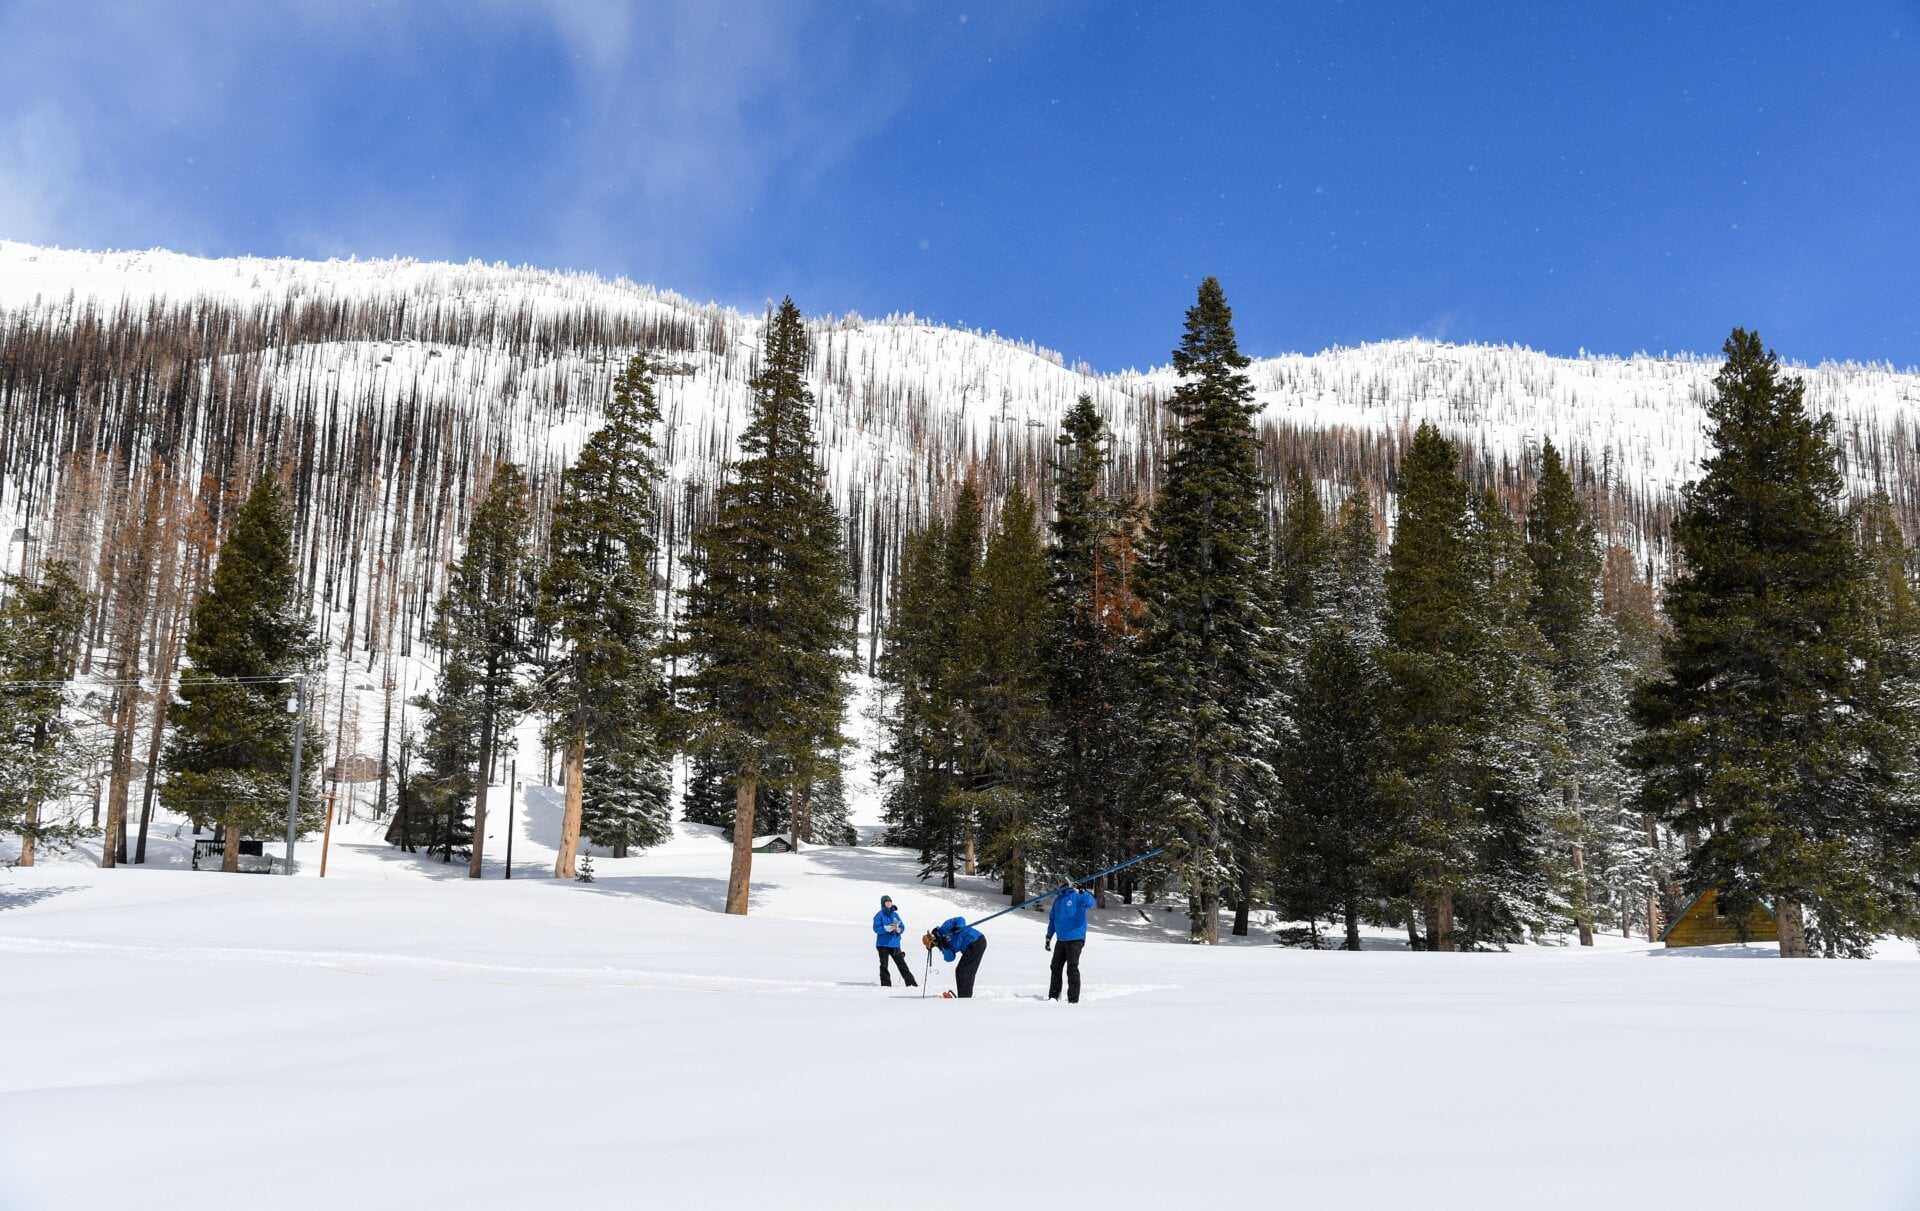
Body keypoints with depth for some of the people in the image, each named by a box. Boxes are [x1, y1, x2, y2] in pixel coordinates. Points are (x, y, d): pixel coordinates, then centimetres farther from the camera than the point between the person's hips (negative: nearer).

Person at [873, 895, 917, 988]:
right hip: (883, 944, -3)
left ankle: (911, 983, 3)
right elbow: (876, 928, -12)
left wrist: (898, 929, -13)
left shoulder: (895, 915, 14)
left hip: (895, 944, 3)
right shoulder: (879, 915, 0)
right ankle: (886, 985, 3)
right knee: (884, 966, -3)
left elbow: (902, 927, 11)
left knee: (902, 964, 3)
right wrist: (888, 928, -23)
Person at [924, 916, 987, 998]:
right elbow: (950, 958, 1)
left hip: (976, 942, -10)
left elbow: (960, 920, -11)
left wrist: (958, 928, -29)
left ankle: (965, 997, -7)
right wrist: (943, 948, -12)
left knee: (963, 972, -7)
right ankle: (965, 997, 22)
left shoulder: (943, 929, -7)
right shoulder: (944, 944, 14)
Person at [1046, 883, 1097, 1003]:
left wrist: (1082, 891, -42)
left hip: (1075, 939, -7)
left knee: (1072, 969, -4)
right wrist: (1049, 937, 21)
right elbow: (1052, 919, 21)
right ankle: (1053, 996, 21)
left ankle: (1073, 999, 3)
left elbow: (1090, 903, -28)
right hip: (1061, 940, 7)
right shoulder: (1058, 900, 13)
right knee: (1056, 967, 11)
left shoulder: (1077, 896, -8)